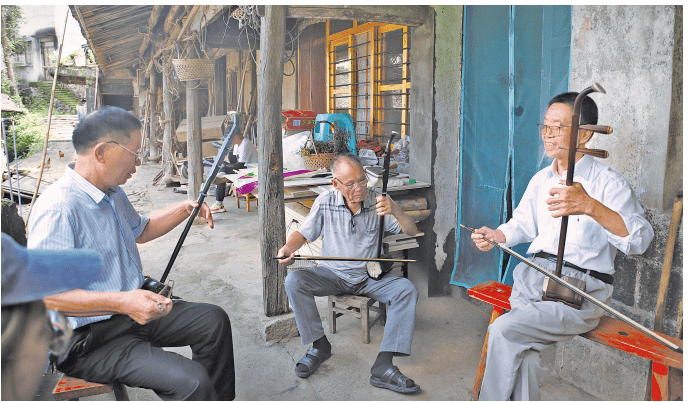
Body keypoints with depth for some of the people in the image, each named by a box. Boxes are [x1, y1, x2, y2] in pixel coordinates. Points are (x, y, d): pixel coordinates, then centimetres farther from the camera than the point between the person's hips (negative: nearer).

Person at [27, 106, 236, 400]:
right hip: (88, 341, -10)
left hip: (134, 310, 10)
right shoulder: (59, 207, -25)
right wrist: (122, 303, -39)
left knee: (214, 320, 12)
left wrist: (184, 209, 13)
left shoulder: (113, 193, 9)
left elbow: (140, 230, 28)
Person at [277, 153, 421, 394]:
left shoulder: (376, 201, -5)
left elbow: (412, 232, -7)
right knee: (294, 281, -25)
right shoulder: (325, 203, -3)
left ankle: (383, 366, -27)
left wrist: (395, 210, -28)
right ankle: (319, 345, -8)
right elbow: (304, 233, 7)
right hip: (332, 274, 0)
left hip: (371, 276, 0)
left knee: (407, 290, -26)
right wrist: (288, 247, -16)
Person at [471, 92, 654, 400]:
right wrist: (496, 236, 6)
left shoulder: (607, 182, -6)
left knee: (504, 329, -24)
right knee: (524, 352, -21)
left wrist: (590, 206, -39)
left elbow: (640, 239, -22)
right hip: (532, 277, 5)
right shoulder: (541, 179, 17)